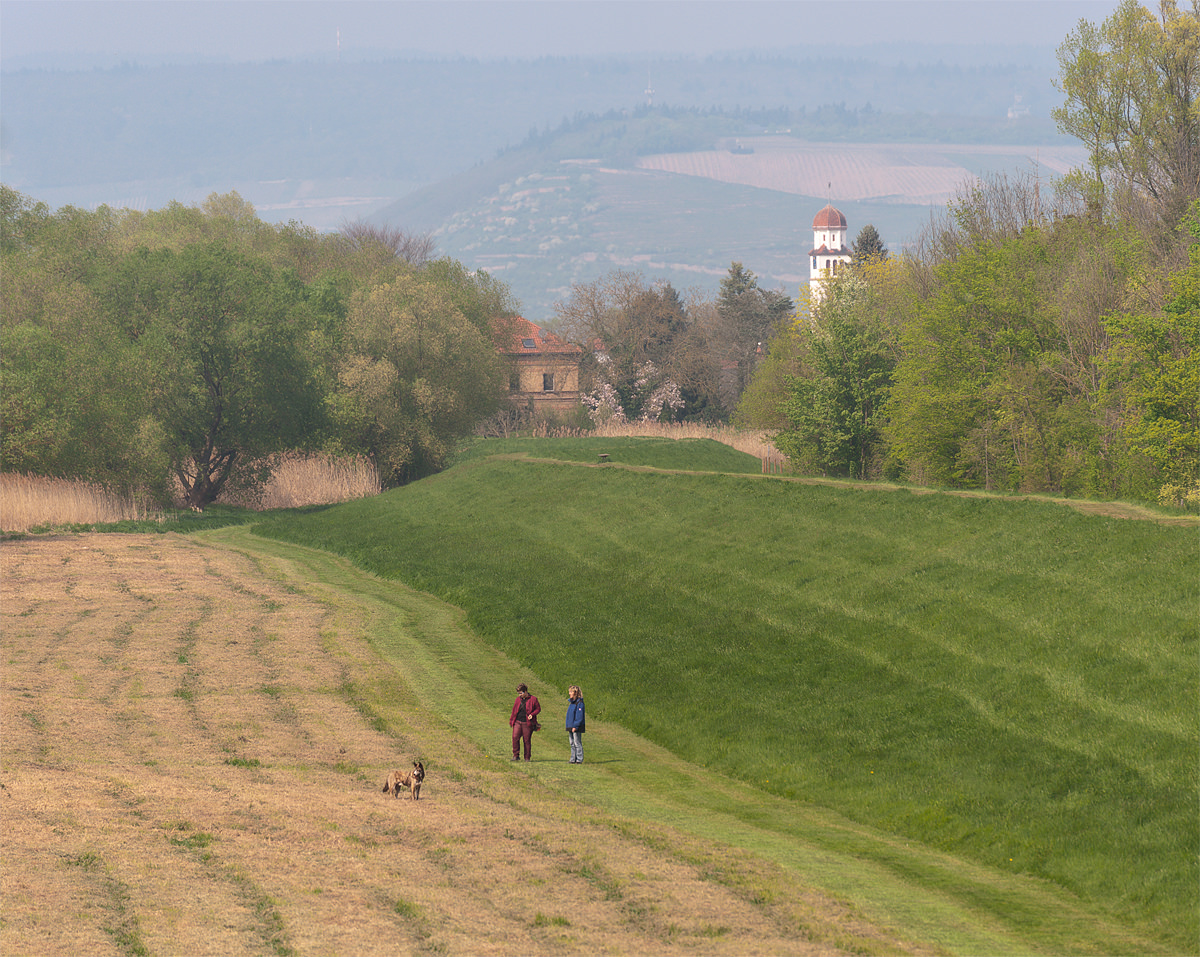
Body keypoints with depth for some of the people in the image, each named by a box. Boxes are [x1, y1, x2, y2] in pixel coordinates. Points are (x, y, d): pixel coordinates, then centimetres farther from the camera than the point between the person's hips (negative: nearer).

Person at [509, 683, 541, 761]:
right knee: (515, 738, -9)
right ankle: (516, 756, -2)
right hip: (517, 722, 3)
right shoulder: (518, 699, 11)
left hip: (527, 723, -3)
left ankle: (527, 757, 10)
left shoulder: (533, 699, -1)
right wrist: (511, 720, 17)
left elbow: (538, 709, 4)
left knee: (527, 740, 1)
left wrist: (532, 714, -12)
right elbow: (514, 710, 18)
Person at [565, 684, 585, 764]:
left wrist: (575, 726, -20)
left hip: (577, 727, -9)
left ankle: (579, 759, -3)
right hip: (571, 727, 9)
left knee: (577, 743, -6)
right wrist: (568, 727, 16)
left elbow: (579, 717, -16)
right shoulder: (572, 702, 15)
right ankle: (573, 759, 14)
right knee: (572, 744, 10)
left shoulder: (579, 703, -12)